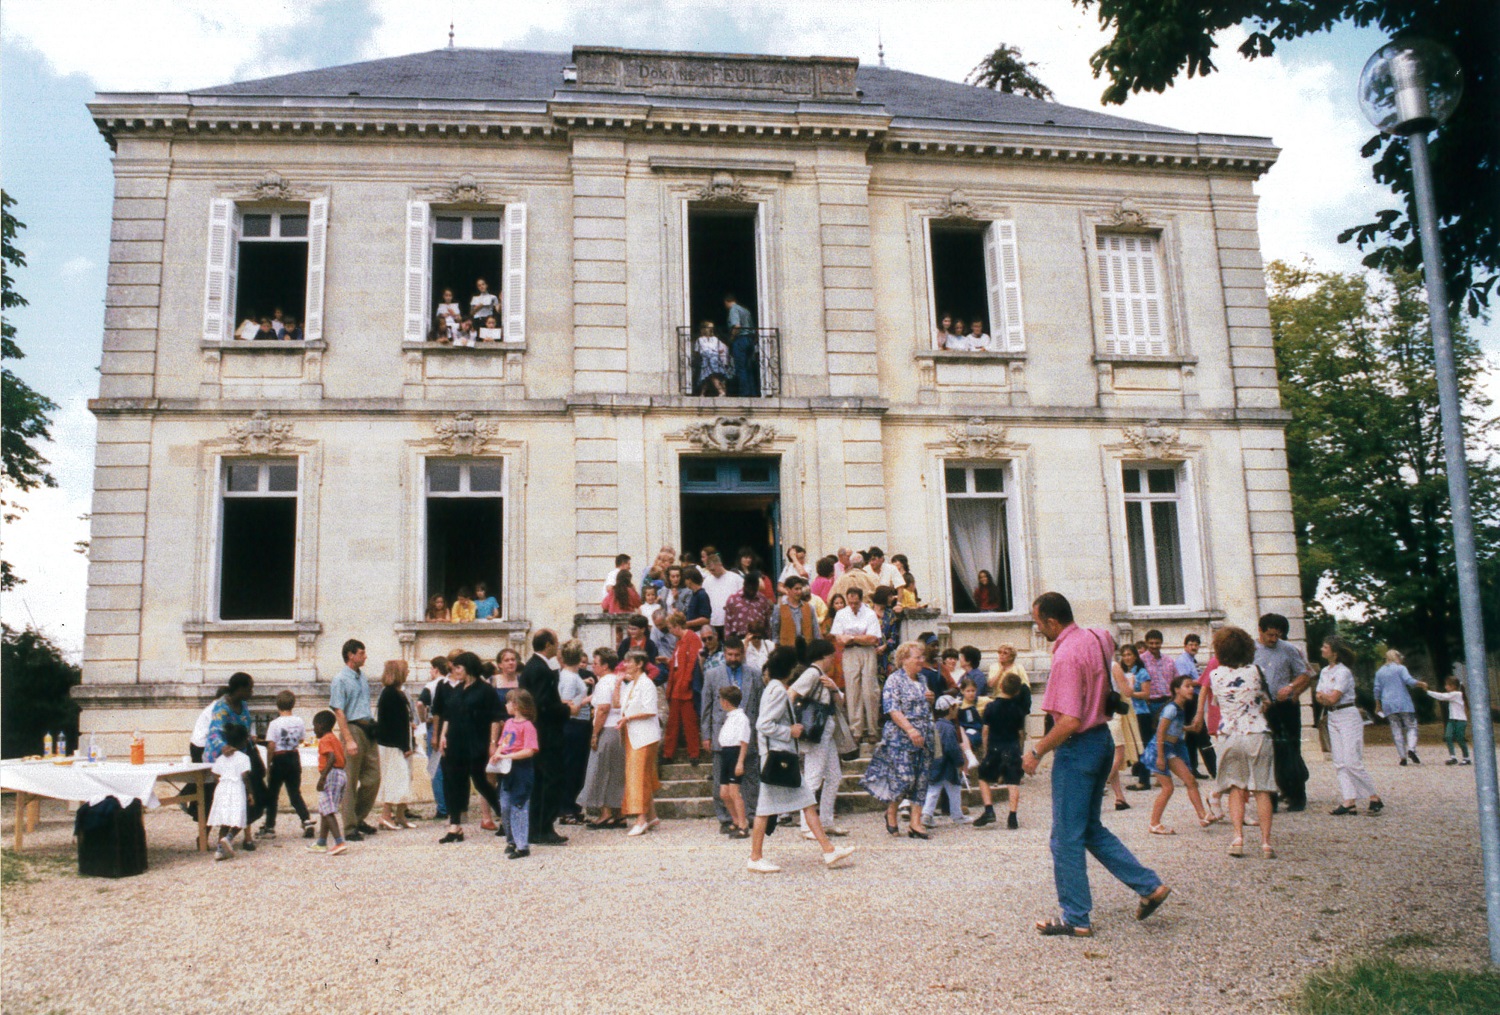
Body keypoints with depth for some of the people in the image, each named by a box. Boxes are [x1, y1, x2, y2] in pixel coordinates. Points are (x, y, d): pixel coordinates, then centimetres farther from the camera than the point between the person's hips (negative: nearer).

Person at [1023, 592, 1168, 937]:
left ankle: (1076, 919, 9)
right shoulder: (1095, 639, 4)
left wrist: (1036, 752, -16)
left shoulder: (1066, 655, -22)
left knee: (1067, 837, 2)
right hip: (1102, 739, 9)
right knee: (1091, 829, 20)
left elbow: (1070, 721, -26)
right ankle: (1149, 886, 17)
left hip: (1078, 747, -9)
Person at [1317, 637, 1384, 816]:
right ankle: (1348, 802, 2)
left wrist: (1322, 695, 0)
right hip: (1332, 718, 8)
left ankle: (1375, 798, 2)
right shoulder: (1324, 671, 13)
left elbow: (1333, 698, -19)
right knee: (1340, 763, 3)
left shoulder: (1343, 672, -13)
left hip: (1348, 717, -8)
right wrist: (1325, 697, -12)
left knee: (1352, 762, -10)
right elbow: (1319, 697, 8)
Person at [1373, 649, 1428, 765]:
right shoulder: (1400, 668, 1)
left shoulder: (1379, 672, 14)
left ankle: (1402, 757, -1)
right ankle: (1411, 749, -21)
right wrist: (1422, 684, 3)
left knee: (1396, 731, 4)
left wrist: (1378, 706, 19)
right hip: (1403, 703, -4)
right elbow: (1409, 681, -13)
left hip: (1388, 705, 4)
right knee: (1411, 726, 2)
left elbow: (1377, 690, 13)